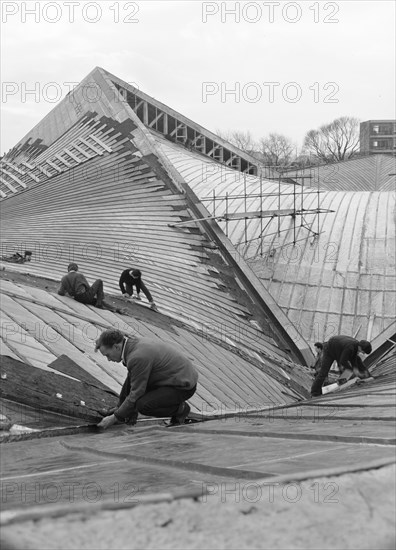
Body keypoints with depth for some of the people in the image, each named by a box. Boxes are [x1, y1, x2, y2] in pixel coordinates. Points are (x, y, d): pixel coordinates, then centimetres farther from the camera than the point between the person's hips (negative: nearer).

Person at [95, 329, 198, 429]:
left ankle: (181, 409, -2)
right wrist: (119, 408, 19)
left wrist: (115, 418, -11)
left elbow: (136, 394, -20)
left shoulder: (138, 357, -27)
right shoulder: (136, 342, 4)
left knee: (143, 405, -23)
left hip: (184, 387, -10)